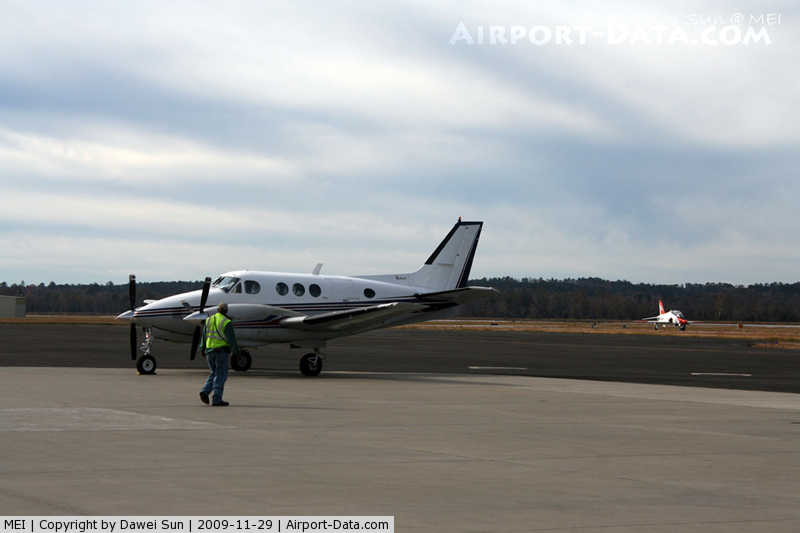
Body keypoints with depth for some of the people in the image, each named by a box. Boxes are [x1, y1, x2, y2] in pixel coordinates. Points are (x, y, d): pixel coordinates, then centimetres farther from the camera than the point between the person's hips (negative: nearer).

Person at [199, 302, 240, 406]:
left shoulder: (208, 320, 8)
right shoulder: (226, 322, -10)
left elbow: (204, 337, 12)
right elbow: (231, 339, -12)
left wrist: (203, 350, 18)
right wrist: (236, 352, -4)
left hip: (209, 351, 6)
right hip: (222, 350, -6)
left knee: (213, 373, 17)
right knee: (220, 375, -1)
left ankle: (205, 391, -3)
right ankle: (216, 399, -5)